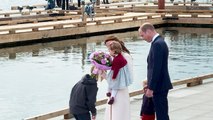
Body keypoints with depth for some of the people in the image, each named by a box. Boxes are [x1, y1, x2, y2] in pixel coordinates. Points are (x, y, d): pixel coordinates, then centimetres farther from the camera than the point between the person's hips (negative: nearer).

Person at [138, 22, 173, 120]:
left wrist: (150, 88, -19)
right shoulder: (160, 42, 14)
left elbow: (156, 68, -22)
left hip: (159, 86, -10)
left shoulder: (157, 44, -18)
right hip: (161, 86, 10)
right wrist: (150, 85, 19)